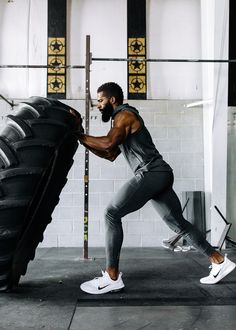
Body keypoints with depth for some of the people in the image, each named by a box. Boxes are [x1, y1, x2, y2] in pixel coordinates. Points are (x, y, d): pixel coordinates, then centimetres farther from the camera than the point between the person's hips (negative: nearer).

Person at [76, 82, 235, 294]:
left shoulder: (125, 115, -4)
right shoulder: (121, 120, 25)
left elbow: (108, 143, -21)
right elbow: (110, 155, 25)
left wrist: (80, 136, -9)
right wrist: (84, 140, 18)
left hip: (151, 173, -10)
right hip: (160, 175, 10)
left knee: (112, 214, -11)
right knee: (178, 223, 14)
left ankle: (112, 277, -9)